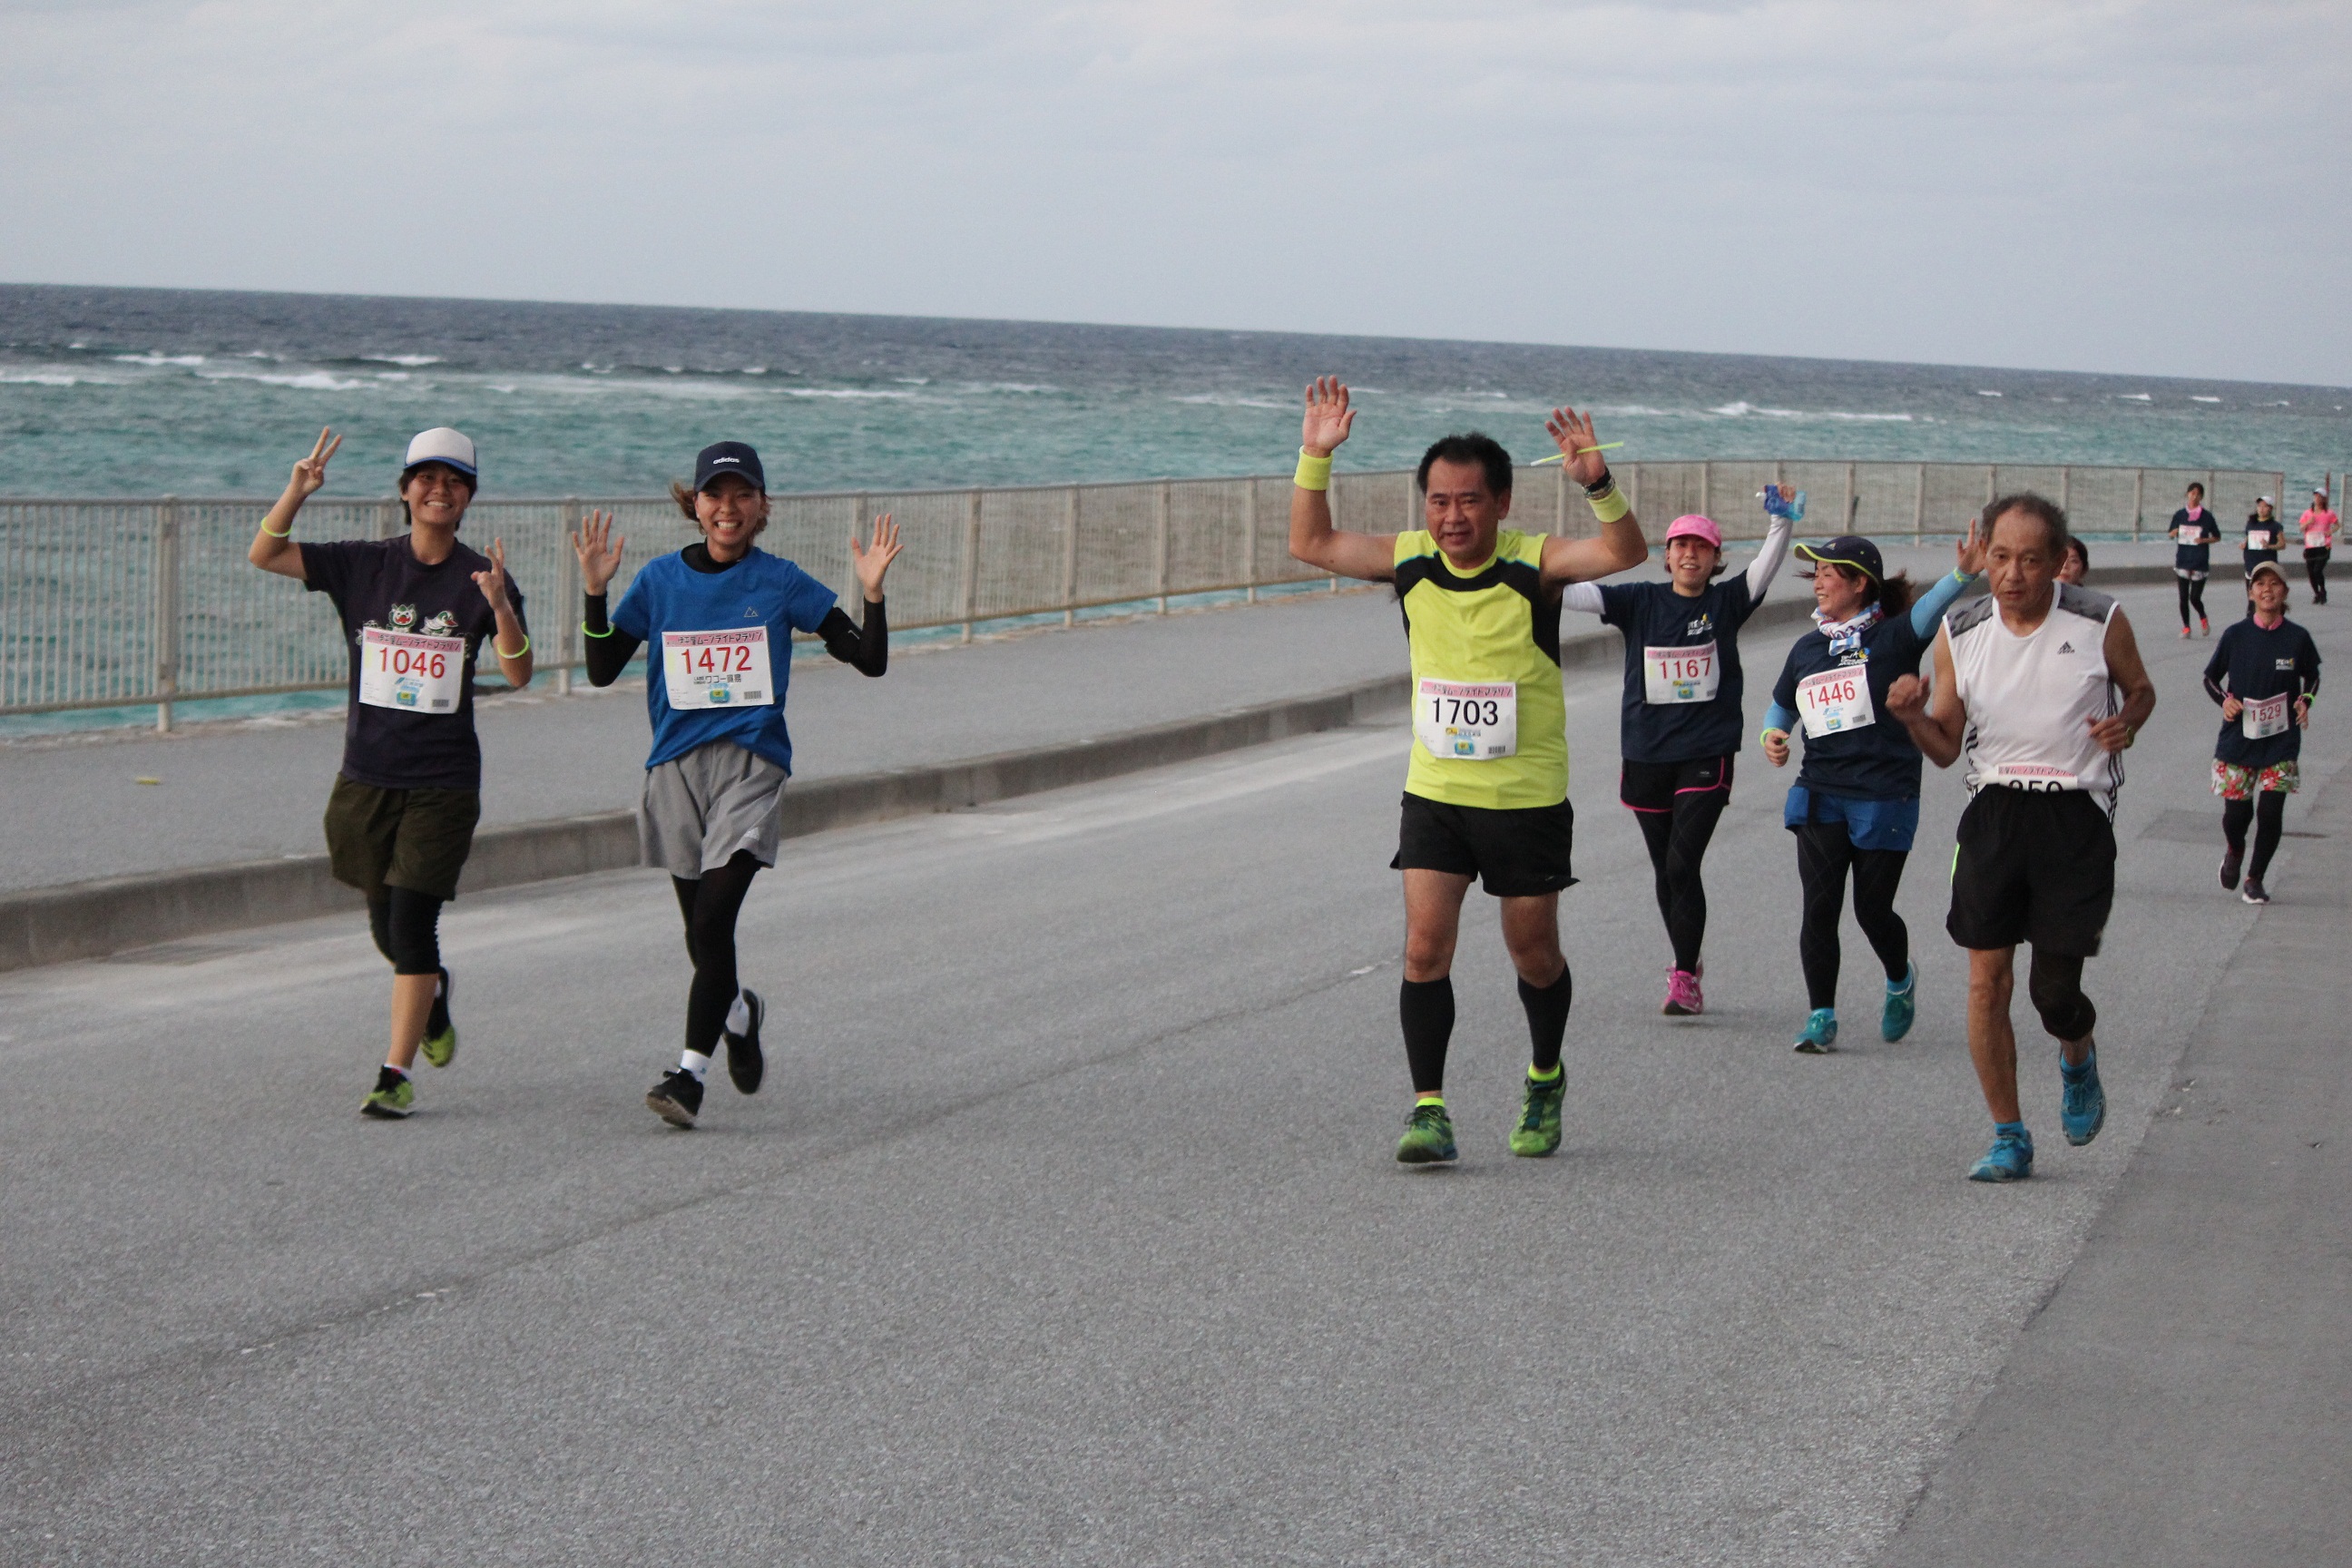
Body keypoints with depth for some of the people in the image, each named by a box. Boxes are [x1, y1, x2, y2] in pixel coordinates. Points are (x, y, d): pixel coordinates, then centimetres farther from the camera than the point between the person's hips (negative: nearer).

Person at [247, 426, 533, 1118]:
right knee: (388, 929, 13)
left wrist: (501, 610, -28)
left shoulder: (481, 578, -2)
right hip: (367, 775, 3)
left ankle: (396, 1075, -3)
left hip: (444, 782, -2)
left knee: (411, 926, -9)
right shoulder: (363, 565, 2)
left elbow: (519, 676, -11)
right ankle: (433, 994, 45)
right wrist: (297, 493, -17)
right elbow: (263, 555, -2)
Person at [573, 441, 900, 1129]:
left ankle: (689, 1072, -14)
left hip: (752, 762, -3)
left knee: (712, 922, -17)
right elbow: (602, 671, 4)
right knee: (701, 935, 10)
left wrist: (873, 590, -15)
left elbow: (869, 660, 1)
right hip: (676, 763, 3)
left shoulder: (781, 583, 2)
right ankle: (738, 1011, 42)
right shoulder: (662, 579, 6)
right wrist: (595, 592, -9)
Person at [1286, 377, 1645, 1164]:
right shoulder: (1410, 561, -1)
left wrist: (1597, 483, -44)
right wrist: (1315, 457, -4)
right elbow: (1312, 544, 9)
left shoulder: (1535, 565, -12)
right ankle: (1427, 1107, -5)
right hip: (1434, 794, 2)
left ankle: (1546, 1080, 36)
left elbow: (1625, 551, -27)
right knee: (1425, 946, -10)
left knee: (1533, 953, 11)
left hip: (1527, 799, -2)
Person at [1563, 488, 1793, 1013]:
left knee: (1682, 863, -13)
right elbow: (1581, 594, -7)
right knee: (1664, 870, 13)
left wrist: (1781, 525, -31)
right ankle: (1686, 963, 30)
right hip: (1646, 755, 3)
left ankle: (1685, 978, -7)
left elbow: (1765, 570, -14)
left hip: (1707, 757, -3)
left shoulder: (1726, 602, 1)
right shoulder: (1640, 602, 3)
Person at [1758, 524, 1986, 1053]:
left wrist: (1963, 573, -45)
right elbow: (1781, 707, 25)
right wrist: (1771, 736, 2)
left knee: (1872, 910, 2)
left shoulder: (1890, 637, -5)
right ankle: (1821, 1017, 4)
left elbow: (1929, 609, -25)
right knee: (1820, 906, -5)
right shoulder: (1807, 649, 12)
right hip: (1820, 793, 4)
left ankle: (1900, 981, 33)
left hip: (1884, 796, -4)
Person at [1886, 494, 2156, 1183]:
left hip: (2076, 814, -2)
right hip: (1995, 809, 2)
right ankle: (2008, 1138, 11)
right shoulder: (1960, 634, 1)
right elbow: (1947, 747, 7)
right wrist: (1913, 717, -14)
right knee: (1987, 979, -3)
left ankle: (2078, 1061, 33)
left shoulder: (2100, 623, -4)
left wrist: (2125, 724, -8)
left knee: (2054, 989, -3)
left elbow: (2141, 689, 14)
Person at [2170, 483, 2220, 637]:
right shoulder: (2179, 515, 7)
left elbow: (2217, 537, 8)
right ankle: (2186, 627, 15)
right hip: (2182, 560, 2)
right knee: (2183, 597, 2)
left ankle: (2203, 618, 24)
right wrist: (2174, 533, -8)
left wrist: (2204, 540, -10)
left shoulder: (2206, 516, 1)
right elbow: (2171, 534, 16)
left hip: (2200, 562, -2)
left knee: (2195, 598, -5)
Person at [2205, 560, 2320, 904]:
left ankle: (2255, 879, 14)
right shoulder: (2235, 636, -4)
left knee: (2270, 811, -7)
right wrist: (2225, 700, -12)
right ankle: (2234, 851, 36)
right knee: (2236, 811, 0)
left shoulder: (2297, 638, -3)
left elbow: (2312, 677, 13)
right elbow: (2210, 678, 8)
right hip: (2238, 738, 0)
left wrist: (2306, 701, -7)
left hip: (2281, 741, 0)